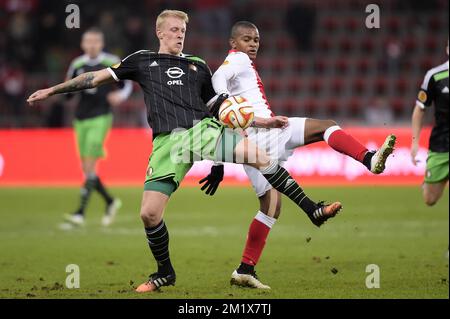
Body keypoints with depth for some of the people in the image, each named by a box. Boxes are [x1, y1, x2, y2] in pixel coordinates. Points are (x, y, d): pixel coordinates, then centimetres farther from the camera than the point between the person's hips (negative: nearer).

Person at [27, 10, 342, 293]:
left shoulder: (198, 66, 21)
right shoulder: (142, 61, 17)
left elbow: (218, 107, 26)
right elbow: (98, 77, 19)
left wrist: (264, 121, 20)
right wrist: (51, 90, 17)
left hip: (203, 129, 1)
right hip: (167, 142, -1)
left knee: (259, 155, -23)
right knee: (149, 213, -10)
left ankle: (313, 210, -15)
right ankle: (165, 272, 15)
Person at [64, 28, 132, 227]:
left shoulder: (112, 63, -2)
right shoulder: (77, 65, 8)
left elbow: (127, 84, 9)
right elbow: (67, 94, 13)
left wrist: (121, 95, -12)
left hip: (100, 118, -5)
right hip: (81, 119, 5)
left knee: (90, 166, -14)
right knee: (86, 169, 7)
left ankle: (81, 212, -16)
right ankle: (110, 202, 28)